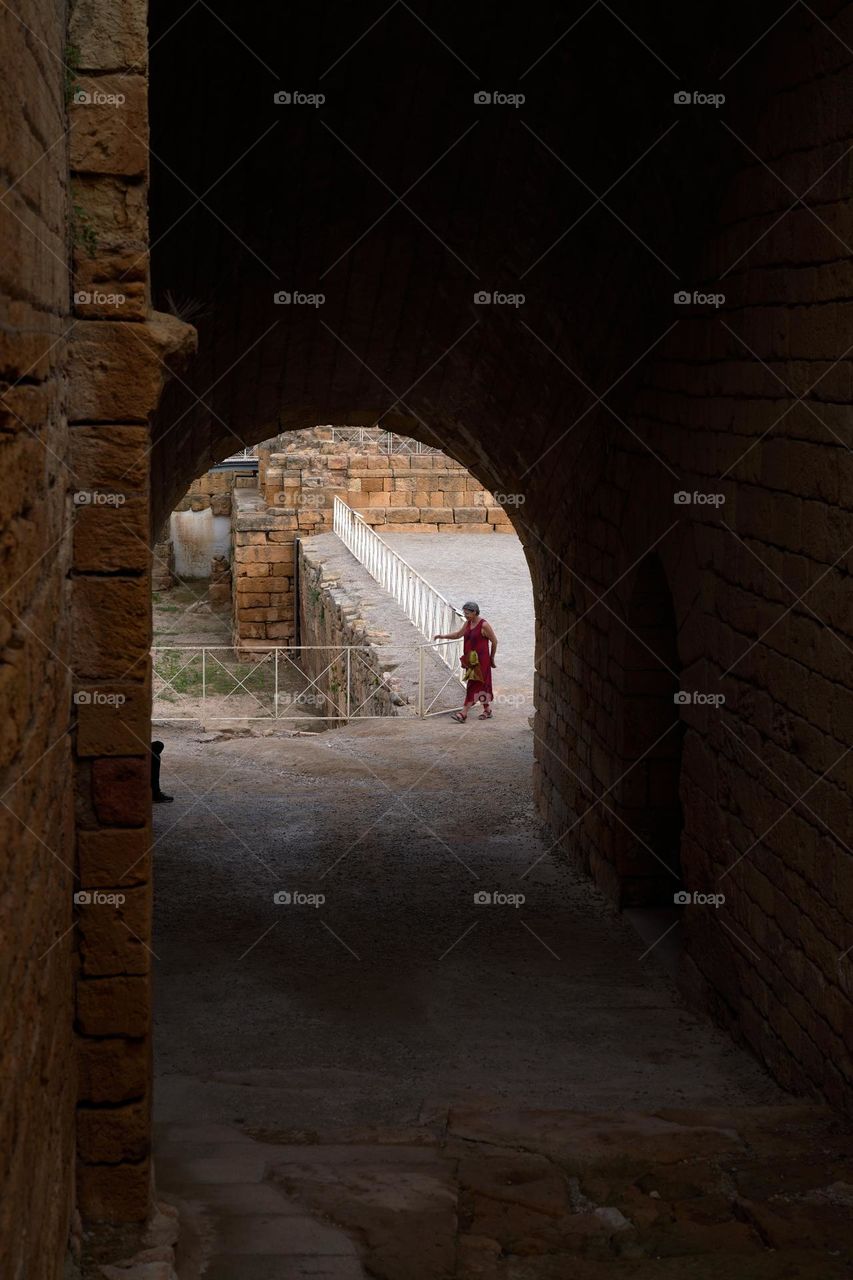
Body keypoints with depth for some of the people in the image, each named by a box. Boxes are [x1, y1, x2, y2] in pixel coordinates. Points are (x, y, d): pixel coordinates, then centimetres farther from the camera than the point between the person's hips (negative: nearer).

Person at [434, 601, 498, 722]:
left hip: (480, 660, -8)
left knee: (473, 685, -8)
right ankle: (487, 710, 25)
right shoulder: (468, 623, 8)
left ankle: (464, 713, -13)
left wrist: (492, 658, 2)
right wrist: (443, 636, 6)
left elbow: (494, 641, -7)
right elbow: (458, 634, 18)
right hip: (470, 660, 8)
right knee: (480, 685, 14)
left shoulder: (484, 625, -15)